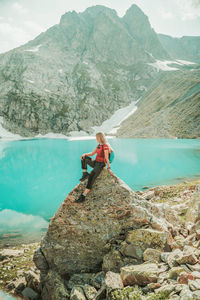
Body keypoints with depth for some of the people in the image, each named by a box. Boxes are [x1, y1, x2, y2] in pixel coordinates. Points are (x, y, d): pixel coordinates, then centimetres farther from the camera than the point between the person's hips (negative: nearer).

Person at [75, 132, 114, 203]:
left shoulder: (105, 146, -15)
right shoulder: (99, 145, 13)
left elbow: (106, 158, -17)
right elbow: (92, 153, 18)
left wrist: (109, 168, -16)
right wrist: (85, 154, 0)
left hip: (100, 164, -9)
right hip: (95, 162, 9)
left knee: (91, 177, -28)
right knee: (84, 158, 3)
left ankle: (83, 196, -32)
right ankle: (85, 174, -1)